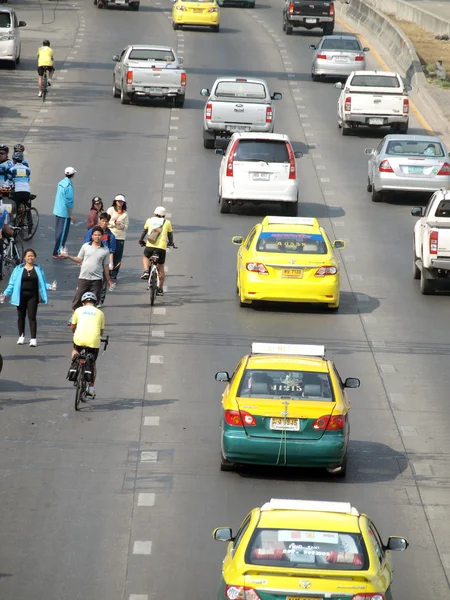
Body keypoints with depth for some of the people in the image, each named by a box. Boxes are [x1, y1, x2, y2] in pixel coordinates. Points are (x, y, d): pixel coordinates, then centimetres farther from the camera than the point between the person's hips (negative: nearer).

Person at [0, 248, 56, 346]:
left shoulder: (38, 269, 7)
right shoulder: (18, 269, 2)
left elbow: (42, 283, 8)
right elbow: (12, 284, 2)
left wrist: (49, 286, -9)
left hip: (33, 296, 0)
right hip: (21, 296, 0)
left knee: (32, 317, -6)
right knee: (21, 316, 9)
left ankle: (33, 339, -7)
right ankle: (21, 336, 24)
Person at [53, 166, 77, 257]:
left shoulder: (61, 183, 6)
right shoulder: (69, 186, -20)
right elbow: (69, 202, -21)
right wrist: (71, 215, -14)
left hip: (57, 211, 9)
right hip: (65, 213, -9)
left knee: (58, 231, 16)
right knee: (63, 232, -2)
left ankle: (58, 250, 26)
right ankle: (57, 252, -1)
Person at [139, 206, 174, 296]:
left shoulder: (150, 220, 12)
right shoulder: (167, 222, 11)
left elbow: (144, 231, 22)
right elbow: (170, 235, 20)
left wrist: (141, 241, 39)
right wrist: (171, 243, 39)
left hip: (150, 246, 0)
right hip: (162, 247, 0)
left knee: (145, 257, 32)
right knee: (161, 267, 15)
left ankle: (146, 271, 4)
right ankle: (160, 289, 18)